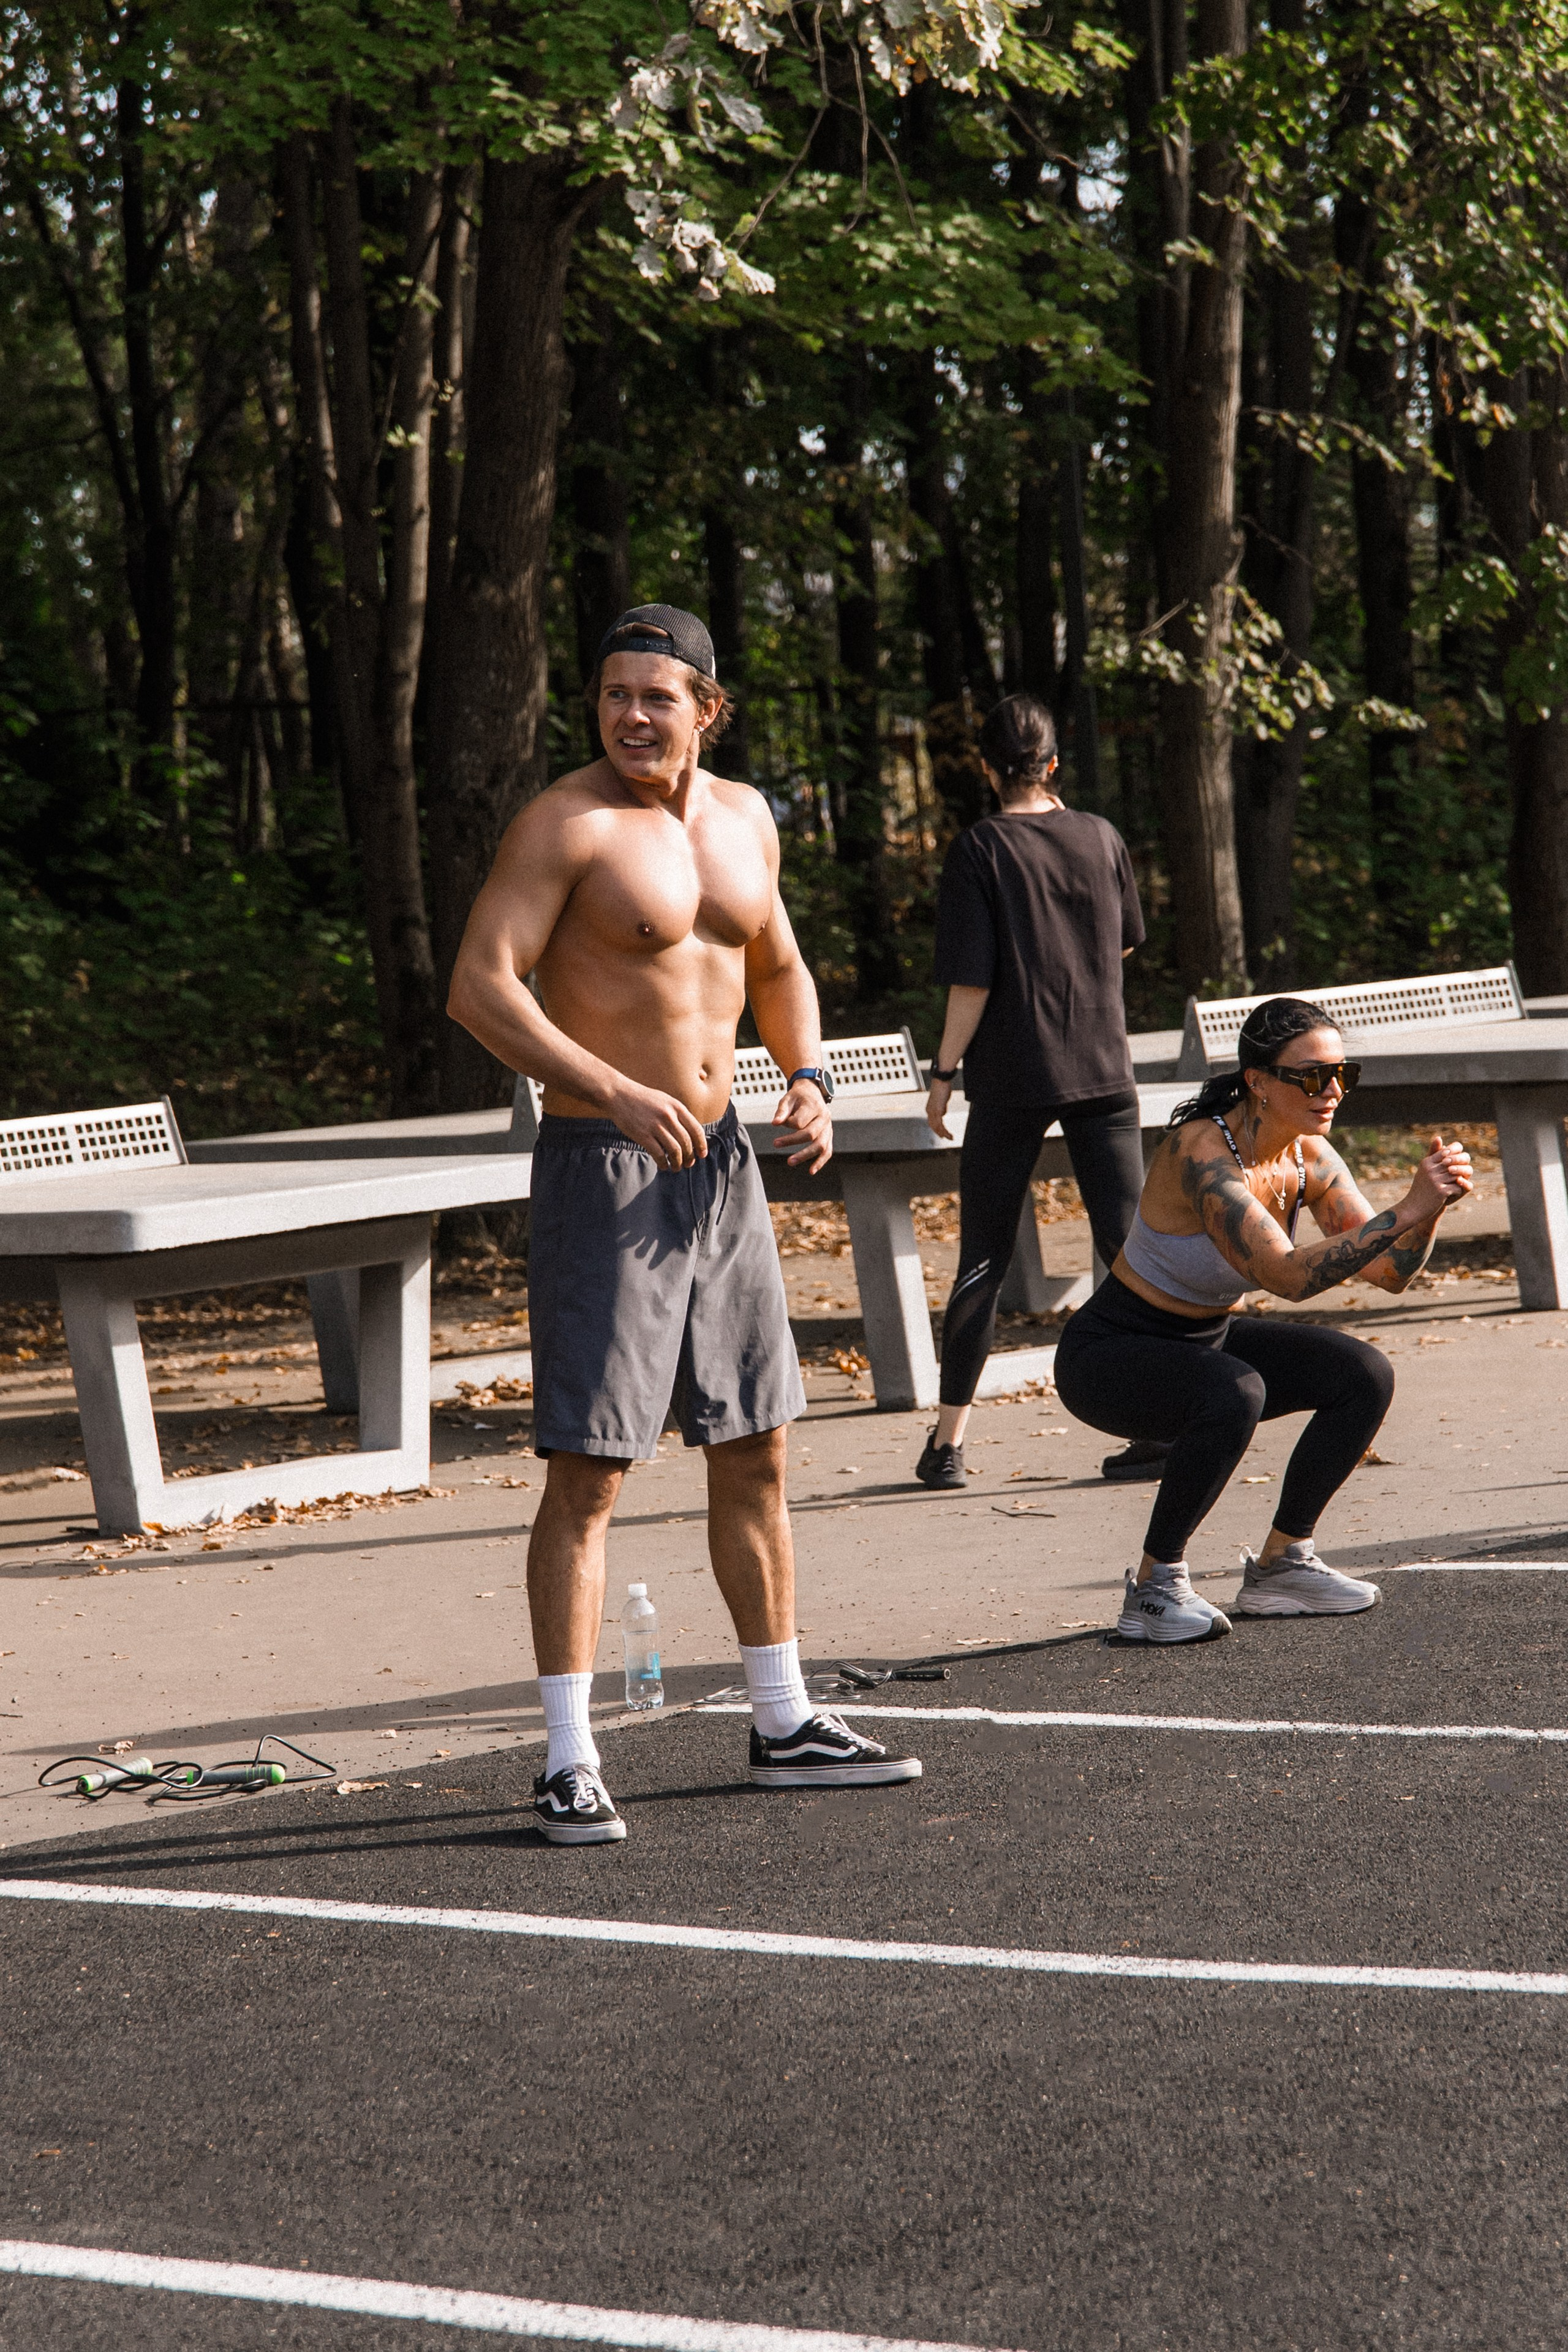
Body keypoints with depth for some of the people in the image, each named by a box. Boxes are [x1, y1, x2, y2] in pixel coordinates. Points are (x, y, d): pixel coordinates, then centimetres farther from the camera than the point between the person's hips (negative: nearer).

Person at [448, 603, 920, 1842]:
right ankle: (570, 1762, -4)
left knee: (756, 1450, 12)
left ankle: (786, 1726, 23)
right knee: (588, 1469, -8)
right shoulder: (567, 824, -12)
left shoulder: (744, 815, 9)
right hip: (602, 1167, -7)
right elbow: (479, 984, -21)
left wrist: (809, 1081, 5)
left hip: (720, 1159, 7)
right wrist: (616, 1091, -31)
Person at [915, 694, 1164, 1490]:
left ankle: (948, 1443, 10)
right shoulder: (1101, 838, 3)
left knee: (983, 1261, 6)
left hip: (1012, 1080, -2)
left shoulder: (981, 849, -8)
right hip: (1102, 1069, 2)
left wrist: (943, 1070, -1)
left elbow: (972, 980, -12)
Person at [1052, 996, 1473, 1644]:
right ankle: (1153, 1589, -18)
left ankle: (1279, 1565, 7)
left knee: (1364, 1375, -5)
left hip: (1207, 1341, 8)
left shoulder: (1309, 1158, -6)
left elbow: (1392, 1272, -6)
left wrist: (1433, 1208, -25)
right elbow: (1289, 1276, -39)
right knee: (1234, 1395, -35)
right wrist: (1405, 1211, -41)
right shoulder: (1204, 1154, -30)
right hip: (1109, 1356, -8)